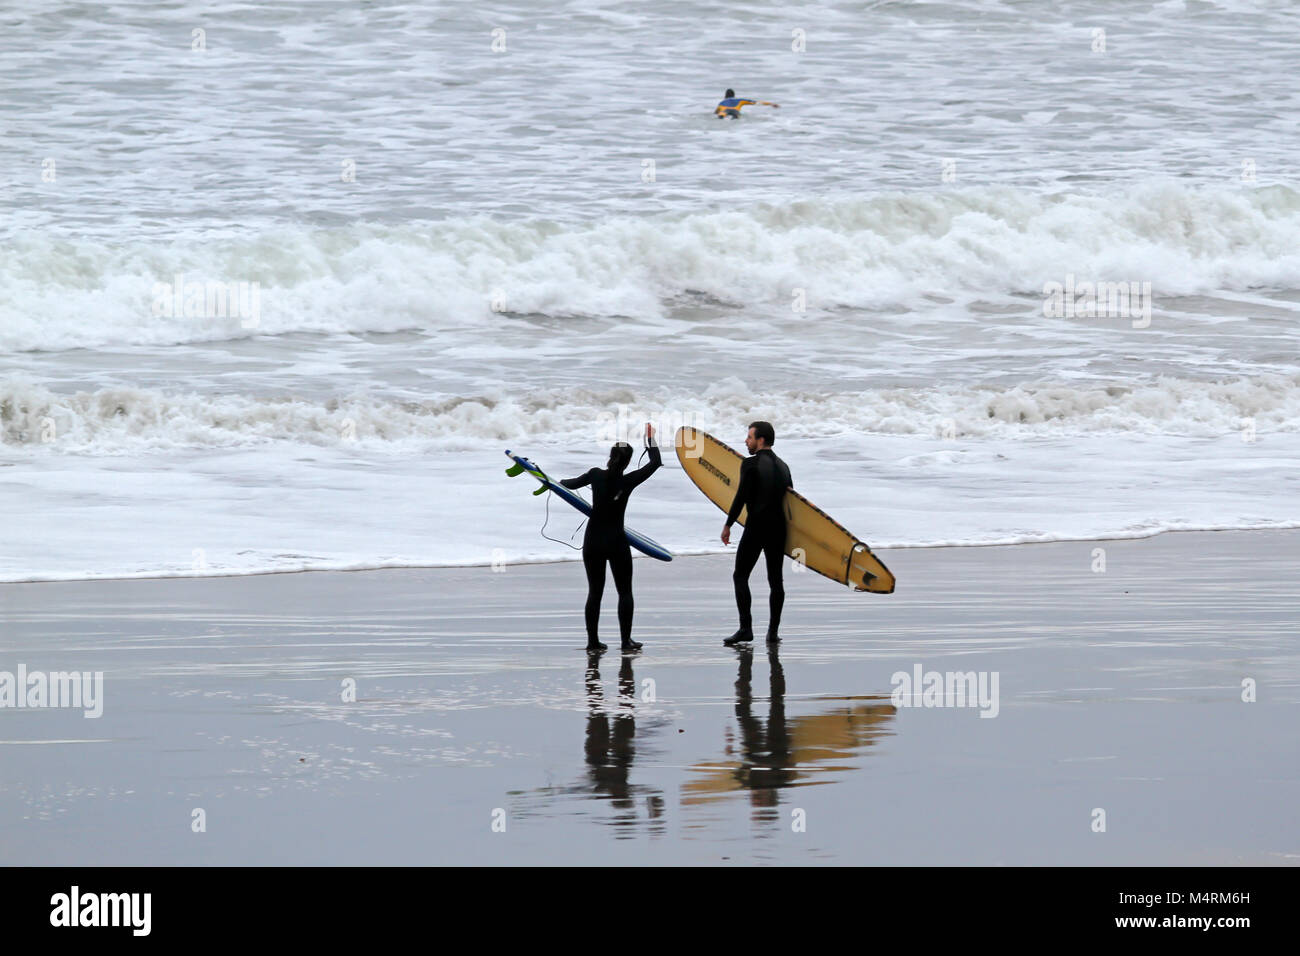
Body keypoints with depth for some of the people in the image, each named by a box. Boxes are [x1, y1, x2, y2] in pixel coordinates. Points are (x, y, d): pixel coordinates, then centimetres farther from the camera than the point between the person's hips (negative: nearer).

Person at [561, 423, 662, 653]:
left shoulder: (596, 475, -6)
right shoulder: (628, 481, -12)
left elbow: (572, 483, 13)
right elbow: (655, 462, -3)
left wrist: (558, 482, 33)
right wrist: (650, 440, 9)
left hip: (593, 541, 3)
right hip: (616, 542, -3)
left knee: (594, 591, 9)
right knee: (624, 591, 8)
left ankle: (592, 640, 8)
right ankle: (626, 639, 3)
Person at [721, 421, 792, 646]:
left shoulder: (751, 464, -9)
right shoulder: (782, 466, 12)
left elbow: (741, 497, -14)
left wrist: (728, 525, -7)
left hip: (756, 526, -6)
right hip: (778, 528, 6)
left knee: (740, 576, 1)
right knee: (775, 579, 8)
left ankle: (745, 627, -9)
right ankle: (773, 632, 6)